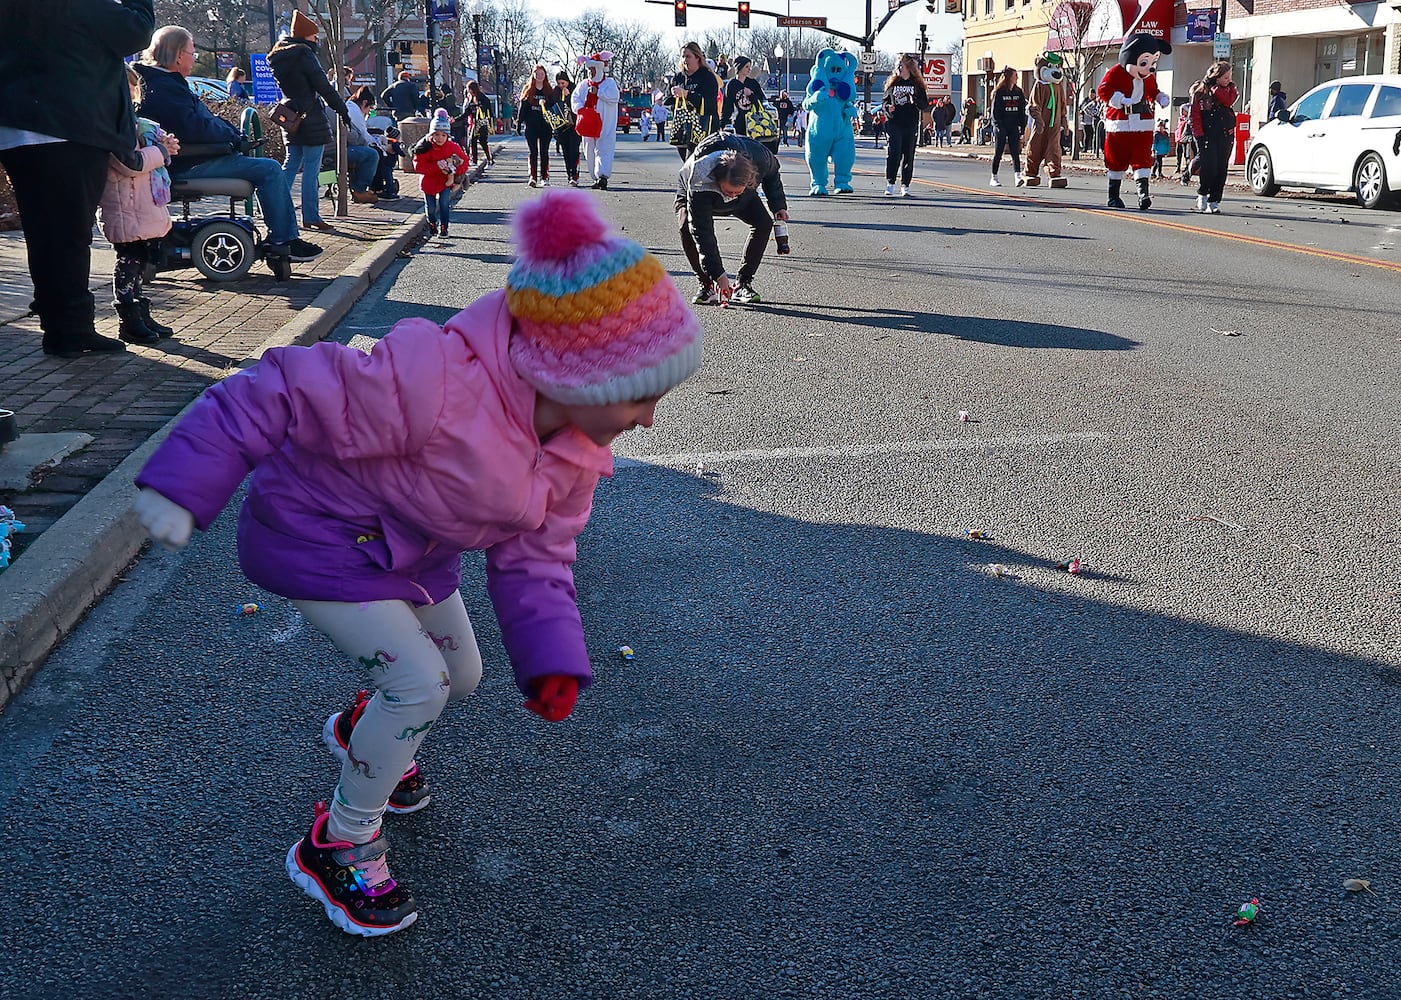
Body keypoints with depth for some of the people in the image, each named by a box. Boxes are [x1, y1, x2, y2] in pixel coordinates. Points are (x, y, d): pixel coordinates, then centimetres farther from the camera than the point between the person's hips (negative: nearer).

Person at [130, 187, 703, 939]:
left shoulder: (579, 448, -12)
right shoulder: (436, 385, -39)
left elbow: (533, 558, -6)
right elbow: (282, 397, -33)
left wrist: (551, 658, -19)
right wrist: (183, 485, -31)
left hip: (407, 552, 8)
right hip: (316, 535, -8)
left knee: (461, 675, 17)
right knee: (418, 682, -16)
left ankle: (363, 732, 50)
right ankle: (339, 847, 6)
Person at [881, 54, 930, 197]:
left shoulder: (917, 84, 6)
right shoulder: (892, 82, 10)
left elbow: (925, 104, 5)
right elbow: (884, 100, 17)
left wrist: (915, 101, -15)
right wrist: (887, 107, -5)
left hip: (911, 125, 0)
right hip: (894, 124, 0)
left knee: (908, 156, 2)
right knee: (894, 154, -8)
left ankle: (905, 186, 7)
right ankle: (890, 183, -2)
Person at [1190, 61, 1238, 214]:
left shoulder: (1230, 89, 11)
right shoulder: (1200, 91, 3)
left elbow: (1228, 101, -11)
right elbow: (1195, 114, 0)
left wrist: (1214, 88, -9)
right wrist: (1198, 134, -9)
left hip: (1226, 135, 3)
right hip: (1207, 135, -3)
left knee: (1221, 169, -2)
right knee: (1209, 166, -15)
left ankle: (1214, 201, 5)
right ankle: (1202, 195, 8)